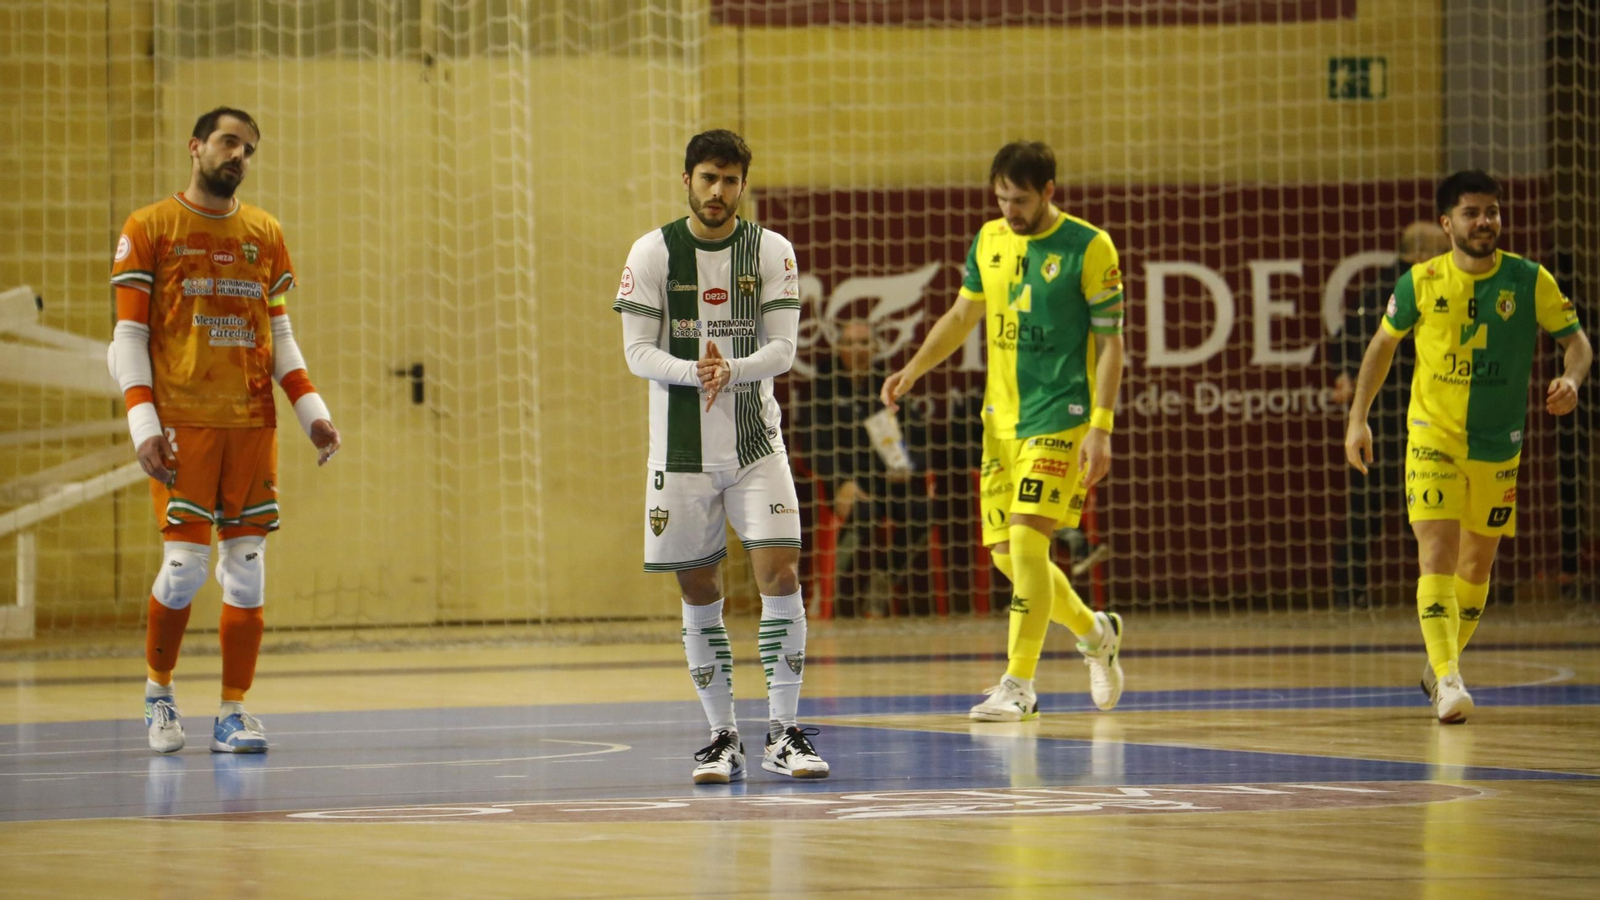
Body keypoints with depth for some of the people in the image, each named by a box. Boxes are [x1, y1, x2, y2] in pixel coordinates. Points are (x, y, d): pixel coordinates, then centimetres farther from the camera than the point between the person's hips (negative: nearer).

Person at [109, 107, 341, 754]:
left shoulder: (266, 234, 13)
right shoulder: (150, 230, 1)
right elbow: (129, 337, -1)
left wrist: (312, 410, 4)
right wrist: (144, 424, -12)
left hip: (253, 421, 4)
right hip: (183, 422, -4)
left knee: (247, 565, -1)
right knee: (186, 561, -9)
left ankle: (233, 714, 4)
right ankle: (158, 689, 14)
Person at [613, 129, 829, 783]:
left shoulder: (771, 251, 1)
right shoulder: (653, 253, -1)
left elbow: (783, 347, -4)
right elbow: (637, 352, -5)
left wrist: (730, 371, -24)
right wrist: (695, 372, -24)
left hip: (756, 442, 0)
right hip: (681, 450, 0)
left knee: (780, 574, -12)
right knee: (699, 591, 4)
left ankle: (782, 732, -4)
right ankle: (722, 738, 14)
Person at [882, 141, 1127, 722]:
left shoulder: (1089, 248, -9)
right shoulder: (989, 241, 8)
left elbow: (1110, 342, -8)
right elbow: (962, 316, 21)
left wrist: (1100, 428, -15)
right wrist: (913, 369, 7)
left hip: (1060, 417, -6)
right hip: (1001, 417, 6)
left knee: (1027, 538, -17)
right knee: (1006, 552, 6)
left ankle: (1018, 684, -11)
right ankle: (1094, 632, 30)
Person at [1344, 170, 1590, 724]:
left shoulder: (1530, 281, -6)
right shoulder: (1421, 282, -5)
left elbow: (1576, 340, -1)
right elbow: (1383, 344, 9)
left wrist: (1571, 379, -24)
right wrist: (1358, 419, 7)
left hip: (1499, 444, 2)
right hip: (1432, 436, -2)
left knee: (1477, 563, 12)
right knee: (1437, 551, -18)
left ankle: (1441, 664, 34)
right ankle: (1448, 680, -26)